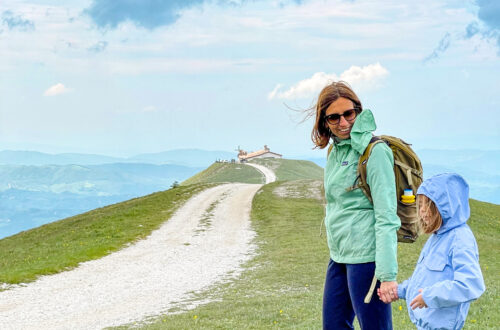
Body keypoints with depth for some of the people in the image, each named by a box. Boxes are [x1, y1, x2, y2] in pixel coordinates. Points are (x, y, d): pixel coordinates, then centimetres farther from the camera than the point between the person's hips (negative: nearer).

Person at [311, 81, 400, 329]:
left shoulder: (375, 151, -12)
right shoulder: (335, 153, 12)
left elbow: (386, 216, -17)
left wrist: (387, 274, -21)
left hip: (365, 256, -8)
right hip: (339, 256, 8)